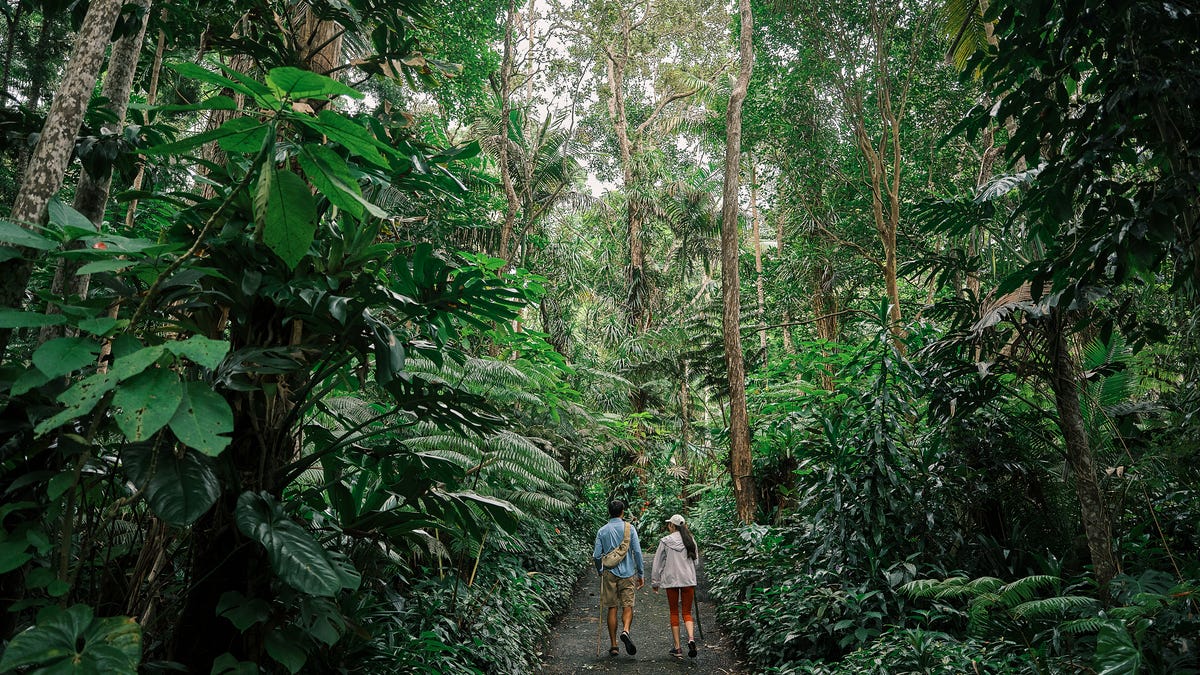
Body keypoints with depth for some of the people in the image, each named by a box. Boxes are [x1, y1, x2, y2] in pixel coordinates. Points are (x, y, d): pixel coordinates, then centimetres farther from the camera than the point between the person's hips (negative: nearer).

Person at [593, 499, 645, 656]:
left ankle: (614, 646, 10)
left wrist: (600, 572, 17)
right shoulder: (630, 528, -2)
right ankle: (626, 631, -22)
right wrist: (641, 574, 3)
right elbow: (637, 552, -5)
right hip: (628, 573, -1)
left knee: (612, 609, 8)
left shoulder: (602, 531, 2)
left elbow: (597, 555, 1)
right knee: (628, 607, 5)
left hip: (609, 574, 1)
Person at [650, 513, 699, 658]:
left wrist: (655, 582, 8)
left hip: (671, 580, -2)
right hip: (689, 580, 2)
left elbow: (658, 562, 0)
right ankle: (691, 638, -15)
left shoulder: (665, 541, -5)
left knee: (674, 613, 9)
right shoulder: (690, 540, 2)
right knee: (687, 612, 10)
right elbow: (695, 559, 10)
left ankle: (677, 648, 8)